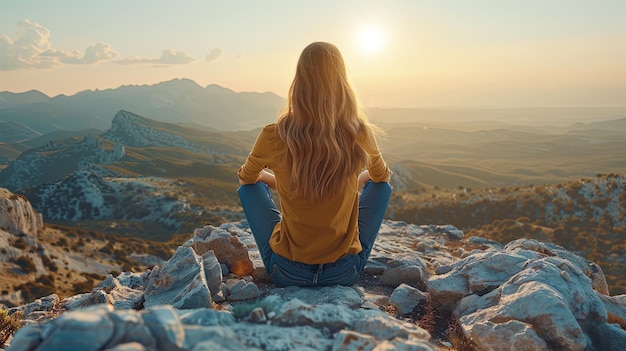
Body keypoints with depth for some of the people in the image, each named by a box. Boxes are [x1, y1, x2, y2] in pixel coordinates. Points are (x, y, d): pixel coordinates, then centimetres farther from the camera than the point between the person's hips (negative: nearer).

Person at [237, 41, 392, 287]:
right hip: (345, 271, 1)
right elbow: (381, 176, 10)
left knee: (249, 186, 21)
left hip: (287, 272, 0)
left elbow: (246, 178, 7)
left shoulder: (274, 137, -16)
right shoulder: (359, 135, -14)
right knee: (381, 183, 21)